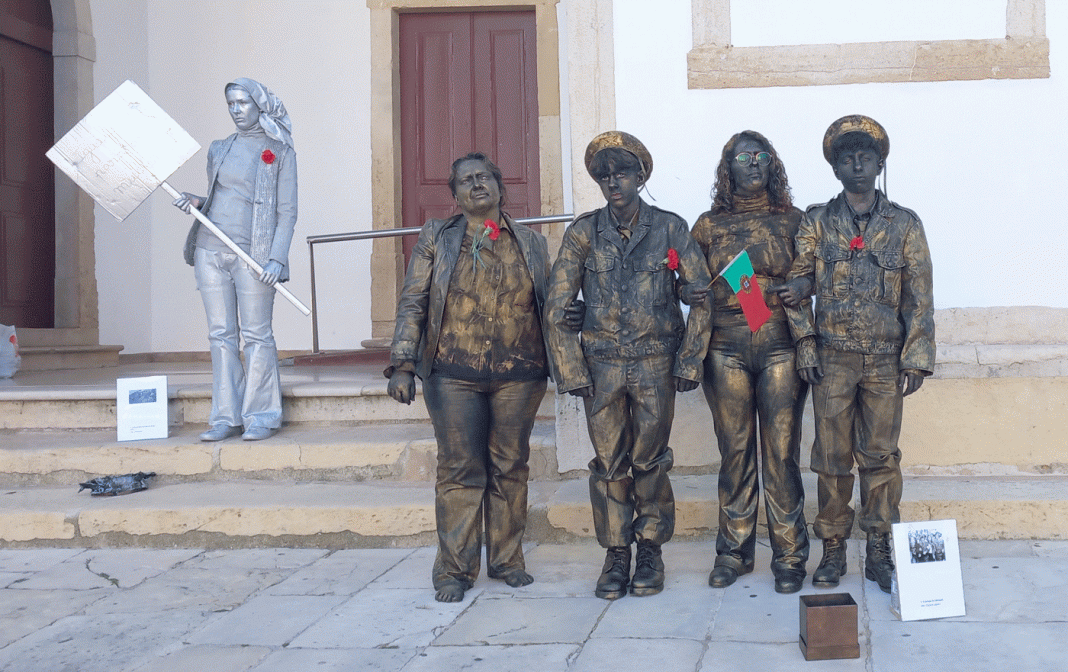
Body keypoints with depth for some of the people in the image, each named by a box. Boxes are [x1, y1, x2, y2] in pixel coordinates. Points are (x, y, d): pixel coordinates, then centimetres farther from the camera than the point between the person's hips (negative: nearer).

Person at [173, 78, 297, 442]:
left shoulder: (279, 152, 2)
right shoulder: (219, 150, 16)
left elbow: (287, 211, -2)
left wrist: (277, 258, -13)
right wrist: (195, 202, 1)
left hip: (252, 254, -5)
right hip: (210, 250, 5)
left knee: (256, 334, -3)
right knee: (220, 334, 5)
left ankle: (262, 417, 6)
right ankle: (227, 417, 11)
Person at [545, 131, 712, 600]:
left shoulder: (670, 229, 0)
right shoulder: (583, 233, 1)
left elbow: (703, 297, 2)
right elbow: (556, 308, 2)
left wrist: (688, 363, -3)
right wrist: (571, 371, -3)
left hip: (655, 363, -1)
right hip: (601, 365, 1)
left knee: (649, 462, 5)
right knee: (609, 463, 4)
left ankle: (650, 552, 19)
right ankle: (616, 555, 16)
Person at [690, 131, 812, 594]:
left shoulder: (792, 221, 8)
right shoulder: (708, 226, 9)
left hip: (780, 348, -1)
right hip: (726, 351, 1)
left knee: (781, 452, 0)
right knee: (734, 451, 5)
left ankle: (789, 556, 9)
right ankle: (733, 551, 17)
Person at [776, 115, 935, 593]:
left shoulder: (904, 224, 5)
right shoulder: (817, 223, 6)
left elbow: (919, 296, 3)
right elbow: (800, 276, 4)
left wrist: (916, 357, -3)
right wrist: (798, 287, -21)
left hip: (885, 360, 0)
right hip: (832, 357, 0)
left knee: (880, 455, 4)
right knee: (832, 455, 3)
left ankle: (879, 550, 14)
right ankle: (833, 549, 13)